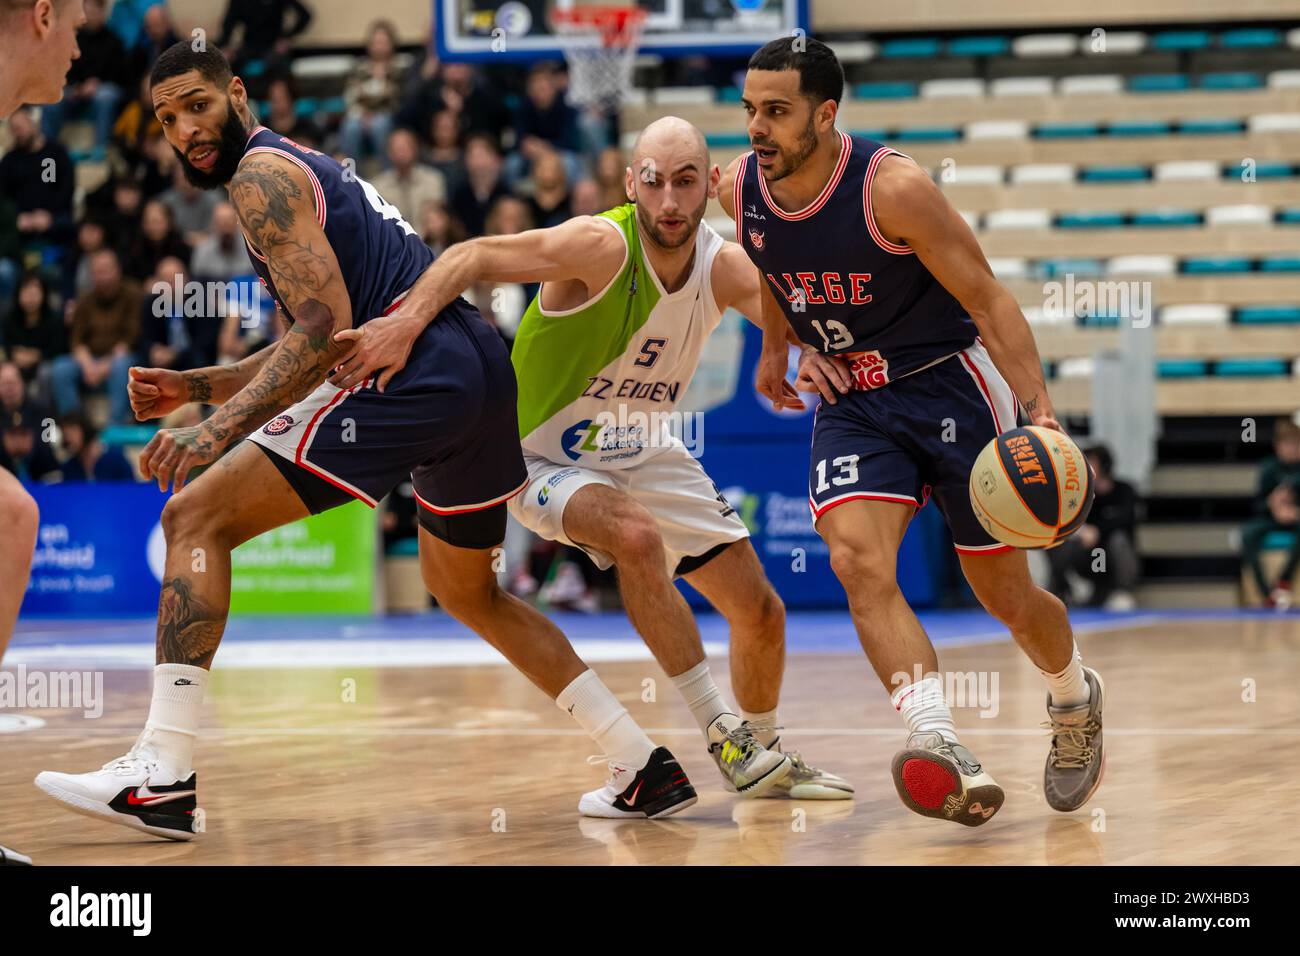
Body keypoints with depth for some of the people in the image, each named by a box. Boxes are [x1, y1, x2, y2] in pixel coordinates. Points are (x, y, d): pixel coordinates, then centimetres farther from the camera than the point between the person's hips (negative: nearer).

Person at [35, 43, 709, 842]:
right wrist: (197, 387, 24)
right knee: (466, 591, 30)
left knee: (198, 517, -10)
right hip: (482, 367, 10)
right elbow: (315, 350, 34)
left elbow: (326, 329, -14)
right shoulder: (308, 171, 30)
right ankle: (651, 770, 29)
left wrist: (220, 430, -20)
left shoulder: (262, 175, -1)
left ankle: (163, 776, -21)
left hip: (414, 371, -10)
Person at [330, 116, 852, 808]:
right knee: (636, 535, -37)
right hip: (549, 459, -6)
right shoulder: (601, 246, -28)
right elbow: (476, 257, -32)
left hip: (646, 455, 6)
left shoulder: (724, 268, -11)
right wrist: (408, 320, -49)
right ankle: (719, 727, -25)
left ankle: (764, 754, 33)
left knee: (761, 611, 6)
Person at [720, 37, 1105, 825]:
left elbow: (988, 300, -20)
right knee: (857, 562, -24)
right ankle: (942, 752, -34)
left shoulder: (892, 189, -24)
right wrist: (776, 348, 20)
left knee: (1006, 596, 7)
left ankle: (1076, 701, 40)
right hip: (850, 402, 4)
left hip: (949, 383, -4)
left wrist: (1040, 410, -28)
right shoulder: (740, 189, -8)